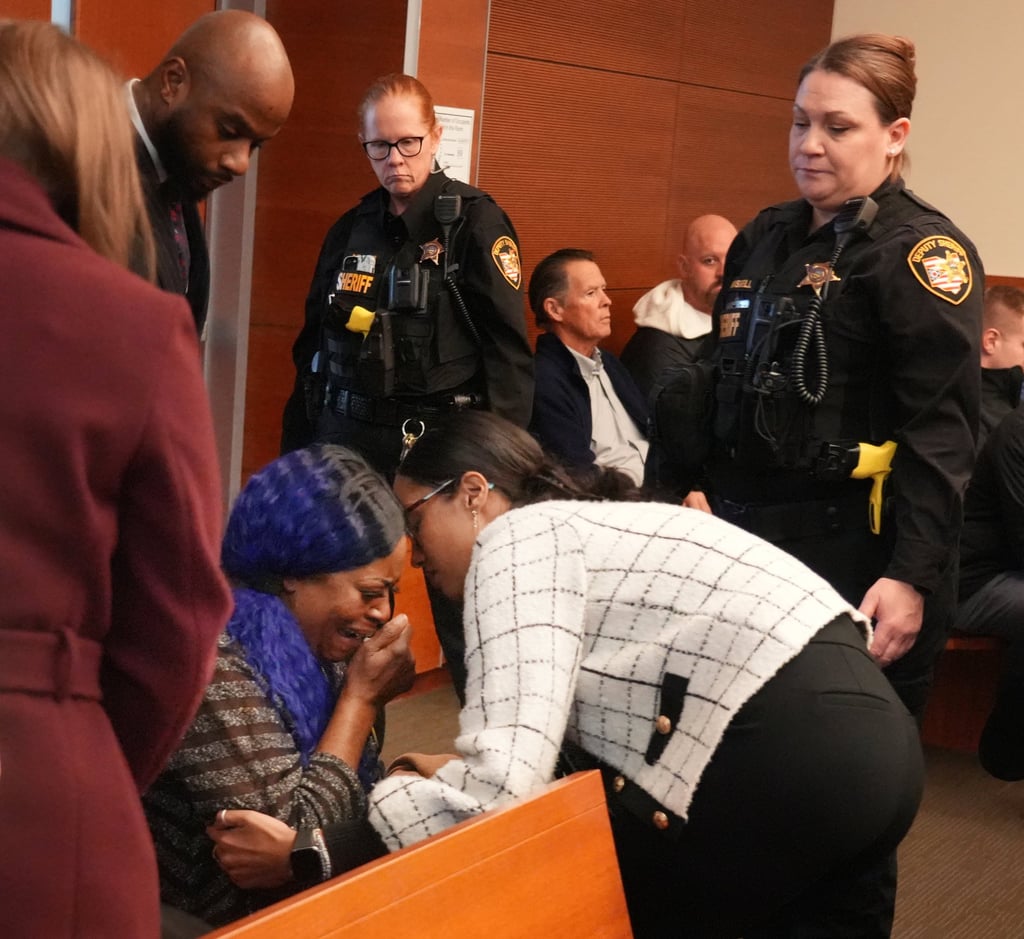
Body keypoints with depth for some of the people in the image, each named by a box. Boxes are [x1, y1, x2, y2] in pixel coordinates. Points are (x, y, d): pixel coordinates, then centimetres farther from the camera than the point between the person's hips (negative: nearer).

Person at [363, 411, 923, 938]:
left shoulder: (517, 537, -4)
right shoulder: (582, 524, 25)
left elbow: (506, 777, -16)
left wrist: (387, 800, 0)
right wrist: (452, 774, 15)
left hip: (787, 755, -10)